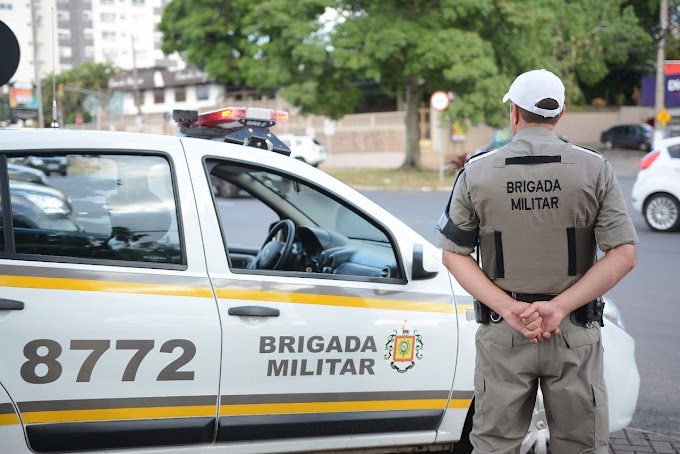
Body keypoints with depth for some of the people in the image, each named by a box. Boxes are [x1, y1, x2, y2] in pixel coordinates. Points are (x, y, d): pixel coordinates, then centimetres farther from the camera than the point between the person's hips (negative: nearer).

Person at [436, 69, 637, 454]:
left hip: (501, 334, 1)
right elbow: (623, 254, -9)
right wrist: (559, 307, -13)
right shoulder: (595, 169, -3)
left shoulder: (477, 173, 0)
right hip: (576, 334, 0)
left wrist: (507, 307, -10)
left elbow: (454, 254, 0)